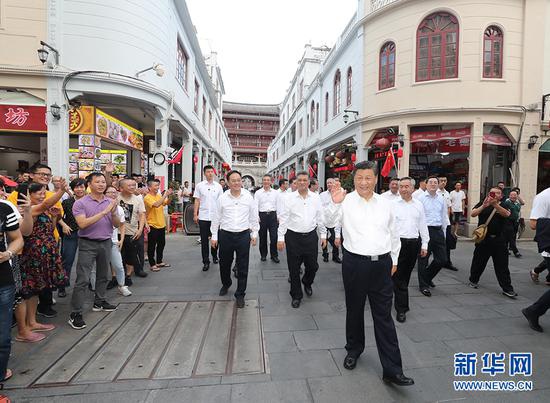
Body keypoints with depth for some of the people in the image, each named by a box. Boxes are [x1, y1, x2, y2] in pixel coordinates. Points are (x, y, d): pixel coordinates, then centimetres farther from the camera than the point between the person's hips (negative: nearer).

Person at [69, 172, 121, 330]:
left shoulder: (110, 202, 4)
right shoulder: (80, 203, -8)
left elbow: (117, 224, 4)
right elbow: (82, 224, -21)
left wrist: (113, 212, -16)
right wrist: (103, 212, -24)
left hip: (106, 243, 5)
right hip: (88, 244, -5)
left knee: (103, 275, 16)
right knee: (83, 279, -4)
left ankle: (99, 302, 33)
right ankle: (75, 313, 5)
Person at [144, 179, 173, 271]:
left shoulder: (159, 195, 7)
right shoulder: (147, 197, -15)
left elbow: (167, 203, 10)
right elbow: (156, 204, -30)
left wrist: (169, 196, -7)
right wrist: (165, 195, -26)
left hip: (161, 224, 8)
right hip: (152, 225, -7)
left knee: (161, 244, 16)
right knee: (152, 246, 4)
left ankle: (159, 262, 30)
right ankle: (152, 264, 14)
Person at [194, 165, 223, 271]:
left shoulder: (218, 186, 4)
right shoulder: (199, 186, 2)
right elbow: (197, 200, 4)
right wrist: (195, 214, -1)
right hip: (203, 217, -1)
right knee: (204, 240, 3)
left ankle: (214, 256, 34)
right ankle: (206, 261, 11)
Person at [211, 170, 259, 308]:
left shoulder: (249, 197, -1)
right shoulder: (222, 198, -2)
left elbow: (254, 217, 6)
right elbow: (216, 218, 5)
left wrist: (254, 234, 7)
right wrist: (214, 236, 6)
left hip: (243, 235, -1)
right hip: (225, 235, 1)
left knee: (243, 267, 5)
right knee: (224, 264, 17)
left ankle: (240, 294, 21)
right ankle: (226, 284, 46)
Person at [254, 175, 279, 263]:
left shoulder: (275, 192, 6)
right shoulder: (258, 192, 2)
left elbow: (278, 205, 8)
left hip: (272, 215, 1)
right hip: (262, 215, 0)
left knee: (274, 236, -2)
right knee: (262, 236, 9)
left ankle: (274, 255, 13)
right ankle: (263, 255, 23)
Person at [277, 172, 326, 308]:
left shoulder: (315, 197, 4)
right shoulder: (289, 197, -3)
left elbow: (320, 217, 9)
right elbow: (283, 218, -4)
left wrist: (323, 235, 8)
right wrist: (281, 238, -8)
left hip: (311, 236, 2)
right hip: (293, 237, -2)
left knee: (313, 266, 10)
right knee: (294, 268, 7)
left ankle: (307, 283, 43)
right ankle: (296, 295, 26)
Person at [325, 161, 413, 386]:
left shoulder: (384, 204, 5)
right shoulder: (346, 201, -6)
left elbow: (394, 234, 15)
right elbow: (330, 222, -20)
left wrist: (394, 260, 16)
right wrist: (335, 203, -37)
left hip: (382, 264, 2)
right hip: (355, 264, -2)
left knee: (384, 317, 7)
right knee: (354, 310, 15)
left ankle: (392, 370, 17)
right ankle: (353, 350, 39)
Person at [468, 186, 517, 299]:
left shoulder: (504, 205, 6)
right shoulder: (482, 203, 4)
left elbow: (506, 214, -16)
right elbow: (473, 214, -10)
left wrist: (495, 204, -30)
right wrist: (484, 206, -24)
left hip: (499, 240, 1)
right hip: (483, 238, -1)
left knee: (502, 265, 3)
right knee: (478, 261, 10)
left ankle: (507, 289, 11)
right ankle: (473, 280, 29)